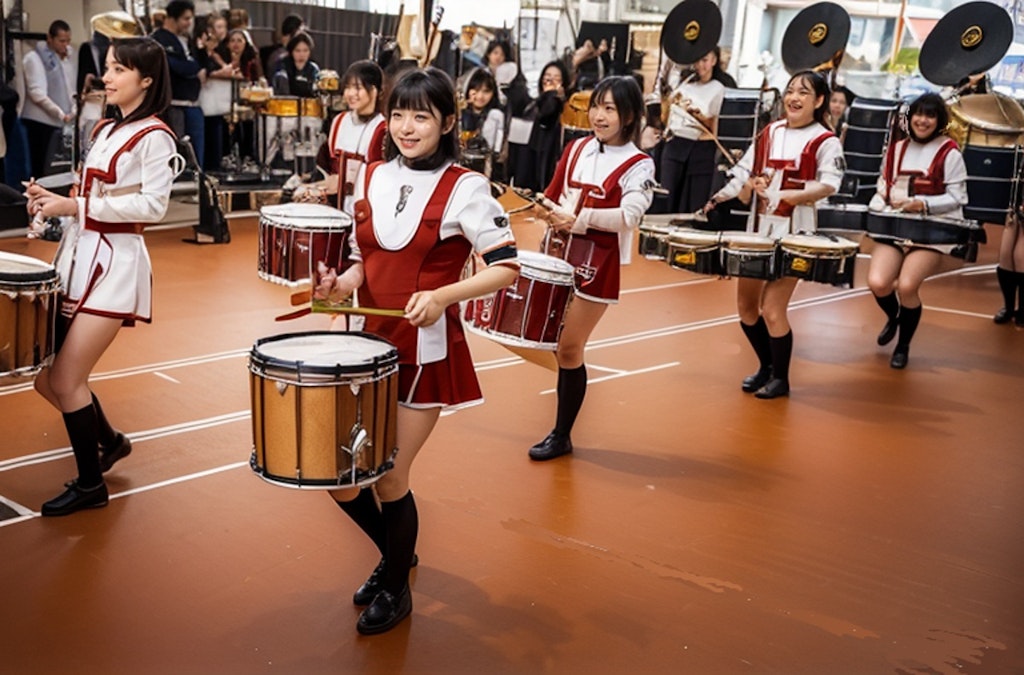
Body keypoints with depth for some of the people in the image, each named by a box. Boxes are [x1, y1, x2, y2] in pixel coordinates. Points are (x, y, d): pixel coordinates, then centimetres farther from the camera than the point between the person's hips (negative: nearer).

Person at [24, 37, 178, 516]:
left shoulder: (154, 135, -9)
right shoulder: (104, 130, 16)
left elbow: (152, 206, -19)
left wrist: (75, 206, -20)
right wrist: (54, 202, 0)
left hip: (116, 264, -8)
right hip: (79, 256, 8)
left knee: (65, 380, -7)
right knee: (43, 375, 9)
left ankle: (90, 484, 10)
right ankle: (109, 441, 32)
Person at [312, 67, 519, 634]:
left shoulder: (464, 188, -11)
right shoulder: (372, 178, 6)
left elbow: (506, 267, -14)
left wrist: (442, 295, -27)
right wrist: (342, 283, -7)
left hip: (428, 352, -6)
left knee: (388, 479, 0)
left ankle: (395, 589, 27)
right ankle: (395, 553, 37)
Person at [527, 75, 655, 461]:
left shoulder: (638, 165, -9)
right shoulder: (577, 149, 8)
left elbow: (629, 216, -23)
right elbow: (555, 197, 16)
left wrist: (578, 219, -26)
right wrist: (554, 217, -3)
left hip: (599, 265, -5)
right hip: (563, 254, 6)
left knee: (569, 347, -1)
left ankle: (561, 436, 14)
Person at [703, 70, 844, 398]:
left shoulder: (825, 142, -7)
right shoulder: (769, 133, 10)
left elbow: (829, 185, -21)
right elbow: (744, 175, 14)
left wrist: (787, 196, -31)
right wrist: (749, 185, -7)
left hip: (793, 234, -6)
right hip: (758, 229, 6)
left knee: (772, 309, -8)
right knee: (746, 305, 11)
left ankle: (780, 378, 12)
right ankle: (766, 366, 33)